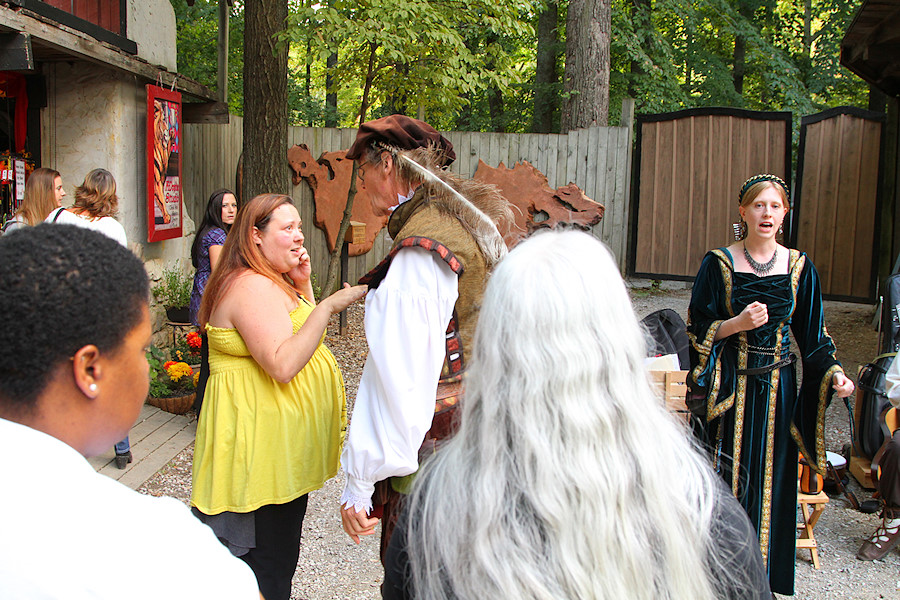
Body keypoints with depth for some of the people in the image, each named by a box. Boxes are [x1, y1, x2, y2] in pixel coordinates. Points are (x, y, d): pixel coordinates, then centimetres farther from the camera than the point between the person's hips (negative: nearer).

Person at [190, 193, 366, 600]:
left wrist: (303, 284, 7)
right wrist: (328, 306, -25)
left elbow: (300, 336, 19)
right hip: (263, 442, -11)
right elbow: (283, 365, -29)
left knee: (279, 551, 20)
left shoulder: (273, 281, 14)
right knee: (268, 565, 0)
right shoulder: (251, 286, -19)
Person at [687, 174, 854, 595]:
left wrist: (833, 372, -8)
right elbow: (698, 330, -3)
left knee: (768, 479, 8)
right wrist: (738, 324, -19)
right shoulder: (718, 263, -4)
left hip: (776, 387, 2)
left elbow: (811, 334, 7)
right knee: (725, 480, 2)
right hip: (729, 385, -2)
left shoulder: (799, 267, 4)